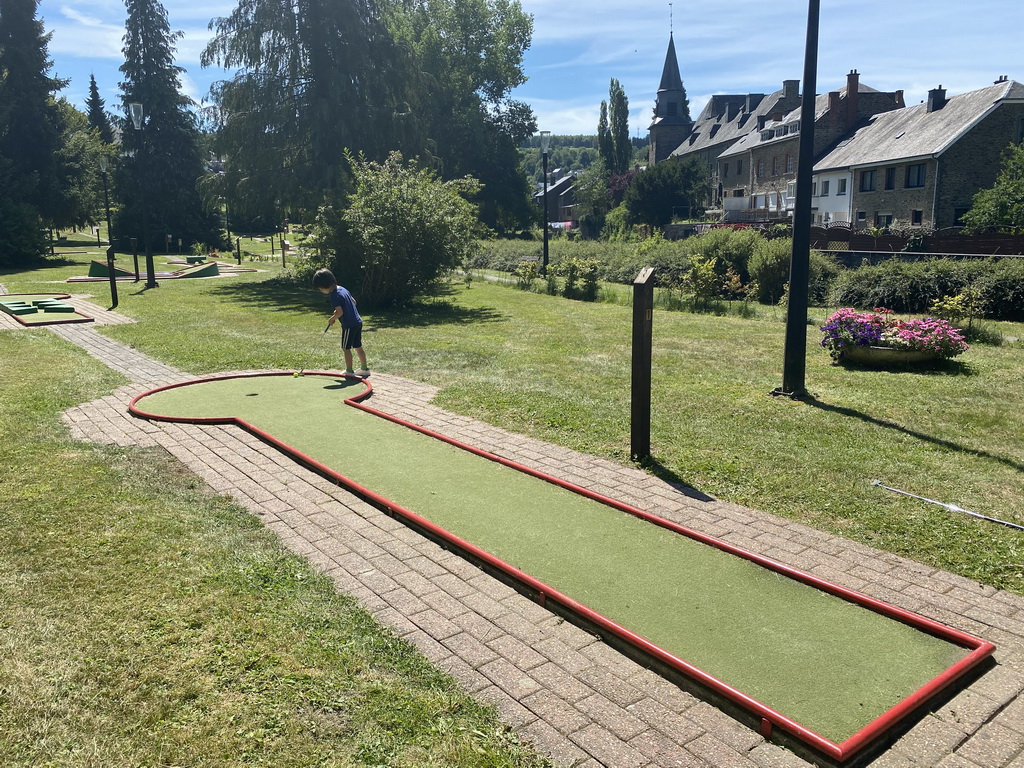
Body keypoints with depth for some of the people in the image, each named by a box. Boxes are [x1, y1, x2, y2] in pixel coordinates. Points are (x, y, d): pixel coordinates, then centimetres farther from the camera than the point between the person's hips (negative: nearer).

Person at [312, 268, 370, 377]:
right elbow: (353, 301, 20)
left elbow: (340, 312, -22)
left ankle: (349, 371, 9)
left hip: (349, 325, -9)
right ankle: (364, 369, 23)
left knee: (346, 348, 3)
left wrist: (332, 319, -5)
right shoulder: (342, 289, 11)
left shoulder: (334, 295, -16)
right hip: (358, 322, 9)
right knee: (358, 347, 16)